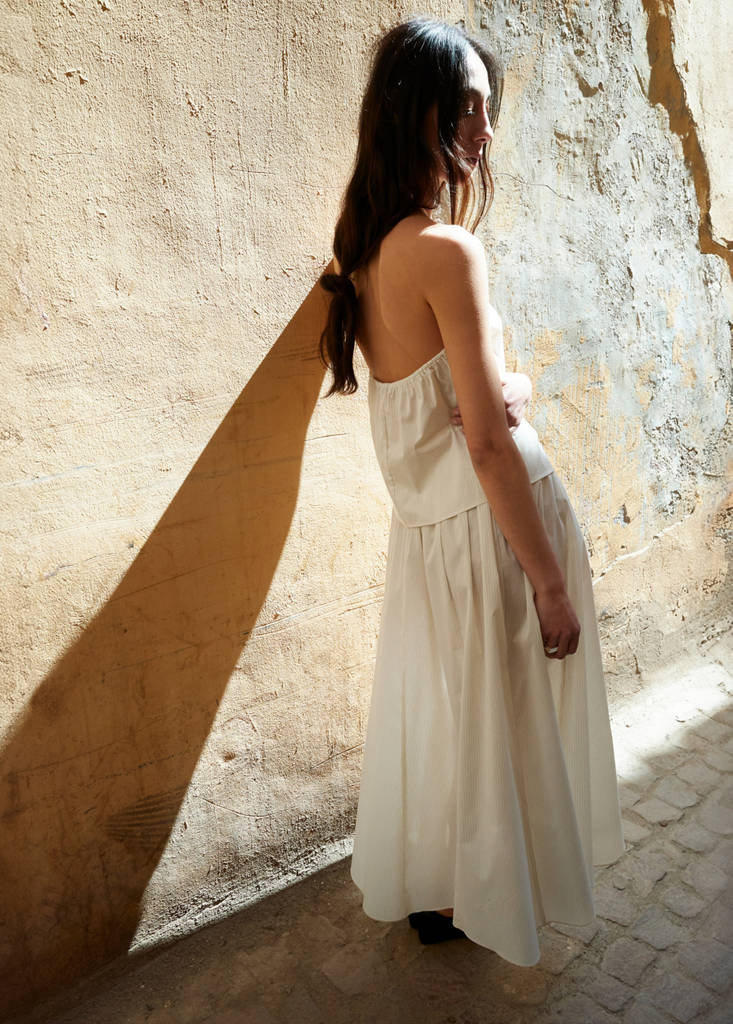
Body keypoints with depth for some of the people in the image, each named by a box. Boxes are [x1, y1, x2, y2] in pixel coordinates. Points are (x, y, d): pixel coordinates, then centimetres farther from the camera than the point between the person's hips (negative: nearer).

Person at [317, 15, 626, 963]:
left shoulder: (366, 250, 7)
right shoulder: (448, 250, -19)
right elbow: (488, 443, -22)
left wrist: (506, 389, -6)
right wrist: (553, 583, -16)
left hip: (424, 525, 8)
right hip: (489, 528, -8)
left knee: (438, 706, 22)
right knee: (495, 723, 13)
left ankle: (421, 886, 43)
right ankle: (472, 897, 36)